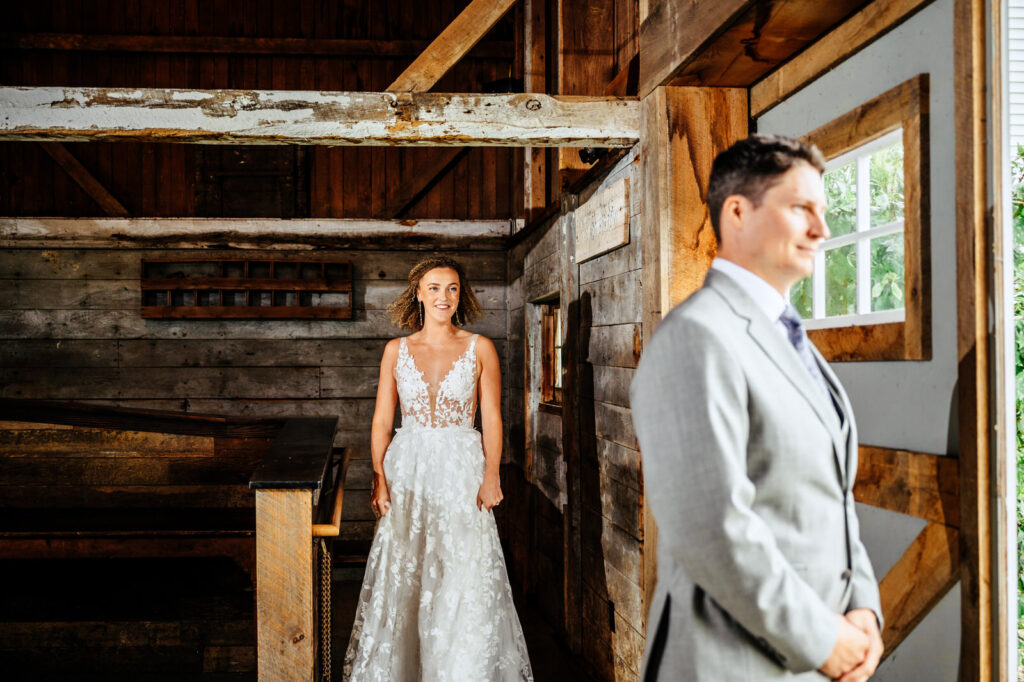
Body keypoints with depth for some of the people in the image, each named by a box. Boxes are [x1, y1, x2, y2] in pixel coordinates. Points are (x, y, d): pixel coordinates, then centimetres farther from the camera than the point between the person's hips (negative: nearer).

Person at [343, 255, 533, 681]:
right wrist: (380, 480, -5)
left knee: (465, 578, -1)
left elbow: (492, 419, 0)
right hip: (407, 469, 2)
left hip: (461, 470, -1)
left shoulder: (479, 349, 1)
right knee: (401, 577, 5)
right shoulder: (396, 350, 5)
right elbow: (381, 421, 5)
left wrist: (490, 477, -9)